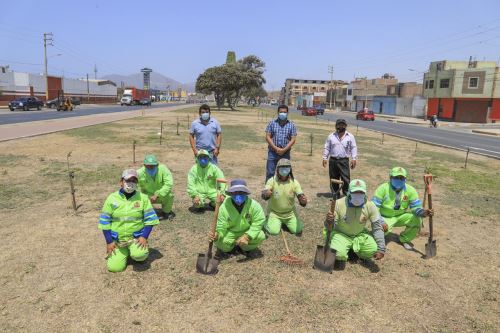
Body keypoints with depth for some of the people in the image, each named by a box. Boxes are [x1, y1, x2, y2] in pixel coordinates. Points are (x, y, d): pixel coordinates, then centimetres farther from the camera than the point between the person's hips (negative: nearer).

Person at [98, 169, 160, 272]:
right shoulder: (112, 198, -3)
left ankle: (138, 251, 7)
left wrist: (144, 237, -15)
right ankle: (125, 252, 22)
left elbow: (150, 218, -4)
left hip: (136, 237, -2)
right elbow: (105, 221, 0)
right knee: (114, 267, -10)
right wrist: (109, 242, -5)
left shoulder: (143, 198, -6)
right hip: (117, 239, 2)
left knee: (139, 255, -30)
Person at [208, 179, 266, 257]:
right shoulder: (224, 207, -23)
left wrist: (247, 236, -32)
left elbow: (258, 222, -20)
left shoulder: (253, 205, -24)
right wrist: (216, 235, -44)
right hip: (230, 232, -1)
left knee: (260, 236, -26)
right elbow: (221, 227, -20)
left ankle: (246, 248, 7)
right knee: (221, 242, -29)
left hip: (247, 231, 1)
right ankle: (229, 247, 10)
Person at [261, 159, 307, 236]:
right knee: (273, 231, -18)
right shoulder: (272, 180, -15)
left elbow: (301, 196, -15)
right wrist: (265, 193, -54)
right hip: (274, 213, -2)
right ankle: (270, 221, 17)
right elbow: (264, 195, -28)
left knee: (297, 231, -10)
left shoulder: (294, 182, -10)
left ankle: (285, 223, 21)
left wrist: (303, 200, -40)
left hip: (290, 213, 2)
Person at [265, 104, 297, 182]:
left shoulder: (291, 125, 3)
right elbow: (268, 137, -2)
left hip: (285, 153, 1)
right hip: (272, 152, 0)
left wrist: (284, 150, -14)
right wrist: (276, 148, -13)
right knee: (270, 173, 1)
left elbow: (293, 140, -2)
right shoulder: (272, 123, 3)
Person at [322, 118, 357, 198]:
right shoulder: (331, 136, 8)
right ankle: (335, 195, 19)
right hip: (333, 160, 2)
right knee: (333, 179, 8)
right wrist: (324, 158, 4)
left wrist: (354, 159, -5)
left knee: (346, 179, -5)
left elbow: (353, 148, 3)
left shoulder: (350, 136, 4)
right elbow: (327, 148, 10)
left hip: (344, 161, -2)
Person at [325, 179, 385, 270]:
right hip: (341, 234, -2)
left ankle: (355, 251, 11)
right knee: (338, 253, -29)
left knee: (374, 250, -22)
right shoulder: (339, 204, -23)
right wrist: (329, 221, -42)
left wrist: (381, 249, -18)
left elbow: (377, 228, -10)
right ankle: (340, 257, 11)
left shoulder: (370, 206, -17)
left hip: (361, 235, 3)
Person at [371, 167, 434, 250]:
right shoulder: (383, 188, -19)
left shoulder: (410, 190, -10)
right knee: (382, 227, -34)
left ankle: (404, 239, 8)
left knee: (417, 220, -21)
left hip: (401, 216, 3)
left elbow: (416, 207, -9)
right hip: (385, 218, -3)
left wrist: (423, 212, -34)